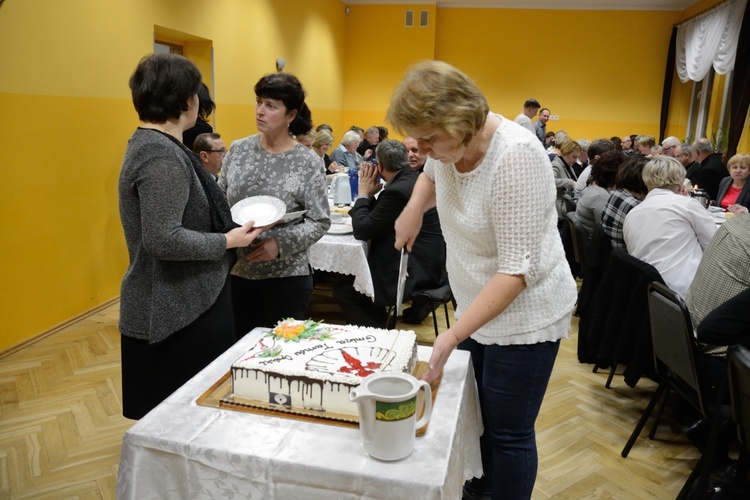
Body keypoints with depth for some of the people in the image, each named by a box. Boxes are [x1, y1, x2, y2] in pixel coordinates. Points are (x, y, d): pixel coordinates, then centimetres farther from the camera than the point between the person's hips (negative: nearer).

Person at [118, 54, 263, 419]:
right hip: (177, 313, -10)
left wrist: (230, 225, 11)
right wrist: (227, 241, -16)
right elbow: (163, 239, -26)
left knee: (168, 414, 20)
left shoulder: (147, 144, 12)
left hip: (174, 305, 10)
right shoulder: (163, 157, -20)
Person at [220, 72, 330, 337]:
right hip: (238, 273, 4)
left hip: (286, 276, -3)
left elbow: (320, 221, -9)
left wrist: (281, 243, -21)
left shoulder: (308, 162, -9)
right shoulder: (238, 149, 2)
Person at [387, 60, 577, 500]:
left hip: (523, 313, -7)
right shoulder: (449, 142, -4)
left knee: (509, 433, 5)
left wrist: (452, 336, -33)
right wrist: (414, 208, 2)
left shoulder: (515, 157, -28)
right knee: (476, 414, 21)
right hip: (478, 305, 8)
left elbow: (517, 268, -29)